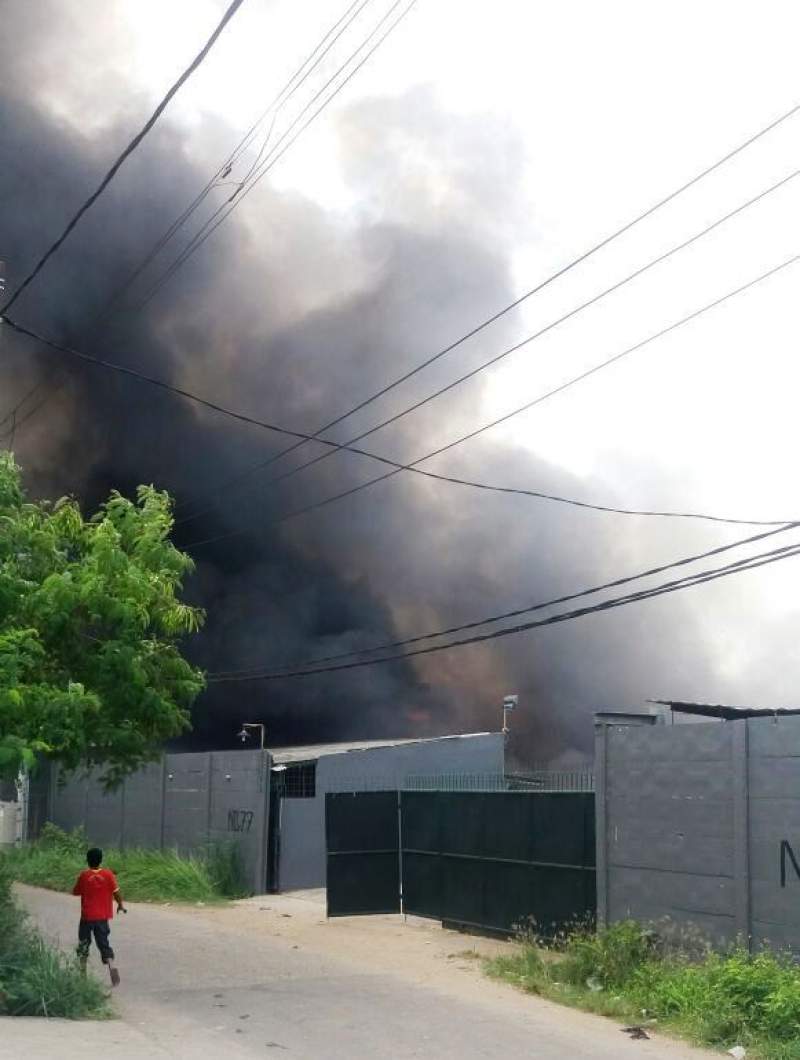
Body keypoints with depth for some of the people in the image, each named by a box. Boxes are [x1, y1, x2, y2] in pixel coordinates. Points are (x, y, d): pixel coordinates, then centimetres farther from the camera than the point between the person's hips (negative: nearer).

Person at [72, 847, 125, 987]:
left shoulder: (84, 875, -6)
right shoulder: (108, 874, -6)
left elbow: (76, 892, 5)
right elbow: (116, 892, -7)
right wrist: (120, 905, 9)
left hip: (87, 916, -1)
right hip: (102, 917, 1)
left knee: (84, 943, 17)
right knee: (104, 944, 3)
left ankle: (82, 971, 19)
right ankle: (112, 966, -20)